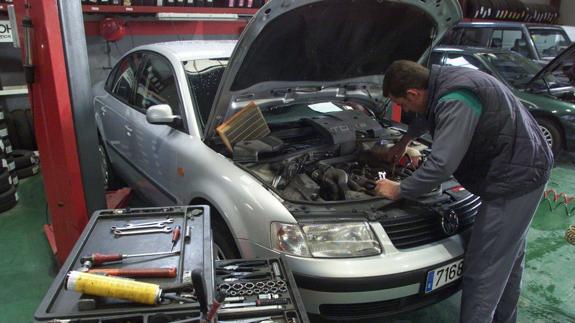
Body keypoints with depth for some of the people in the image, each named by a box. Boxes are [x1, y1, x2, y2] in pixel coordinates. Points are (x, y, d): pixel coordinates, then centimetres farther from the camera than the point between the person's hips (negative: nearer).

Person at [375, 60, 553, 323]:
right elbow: (427, 115, 26)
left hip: (514, 179, -11)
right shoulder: (444, 80, 4)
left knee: (482, 270, -3)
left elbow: (441, 166, -30)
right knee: (508, 255, 25)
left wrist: (398, 190, -16)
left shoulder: (456, 101, -28)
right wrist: (404, 141, 37)